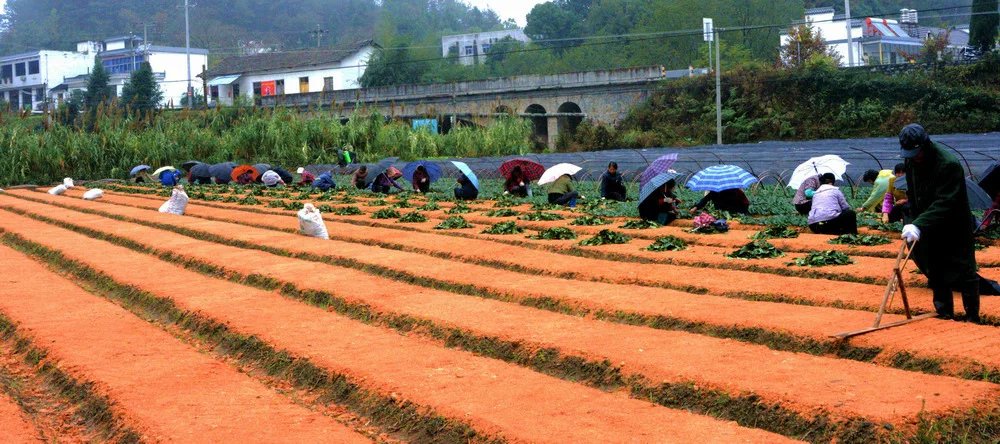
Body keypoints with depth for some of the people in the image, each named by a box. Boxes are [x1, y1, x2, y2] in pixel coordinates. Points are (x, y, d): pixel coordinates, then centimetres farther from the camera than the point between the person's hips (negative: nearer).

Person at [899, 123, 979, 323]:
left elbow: (944, 203, -32)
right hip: (929, 230, 7)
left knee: (964, 272, 0)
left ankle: (972, 316, 12)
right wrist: (912, 223, 7)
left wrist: (919, 225, -40)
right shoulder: (910, 162, -2)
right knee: (936, 273, 12)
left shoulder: (949, 164, -26)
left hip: (955, 229, -7)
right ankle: (944, 313, 23)